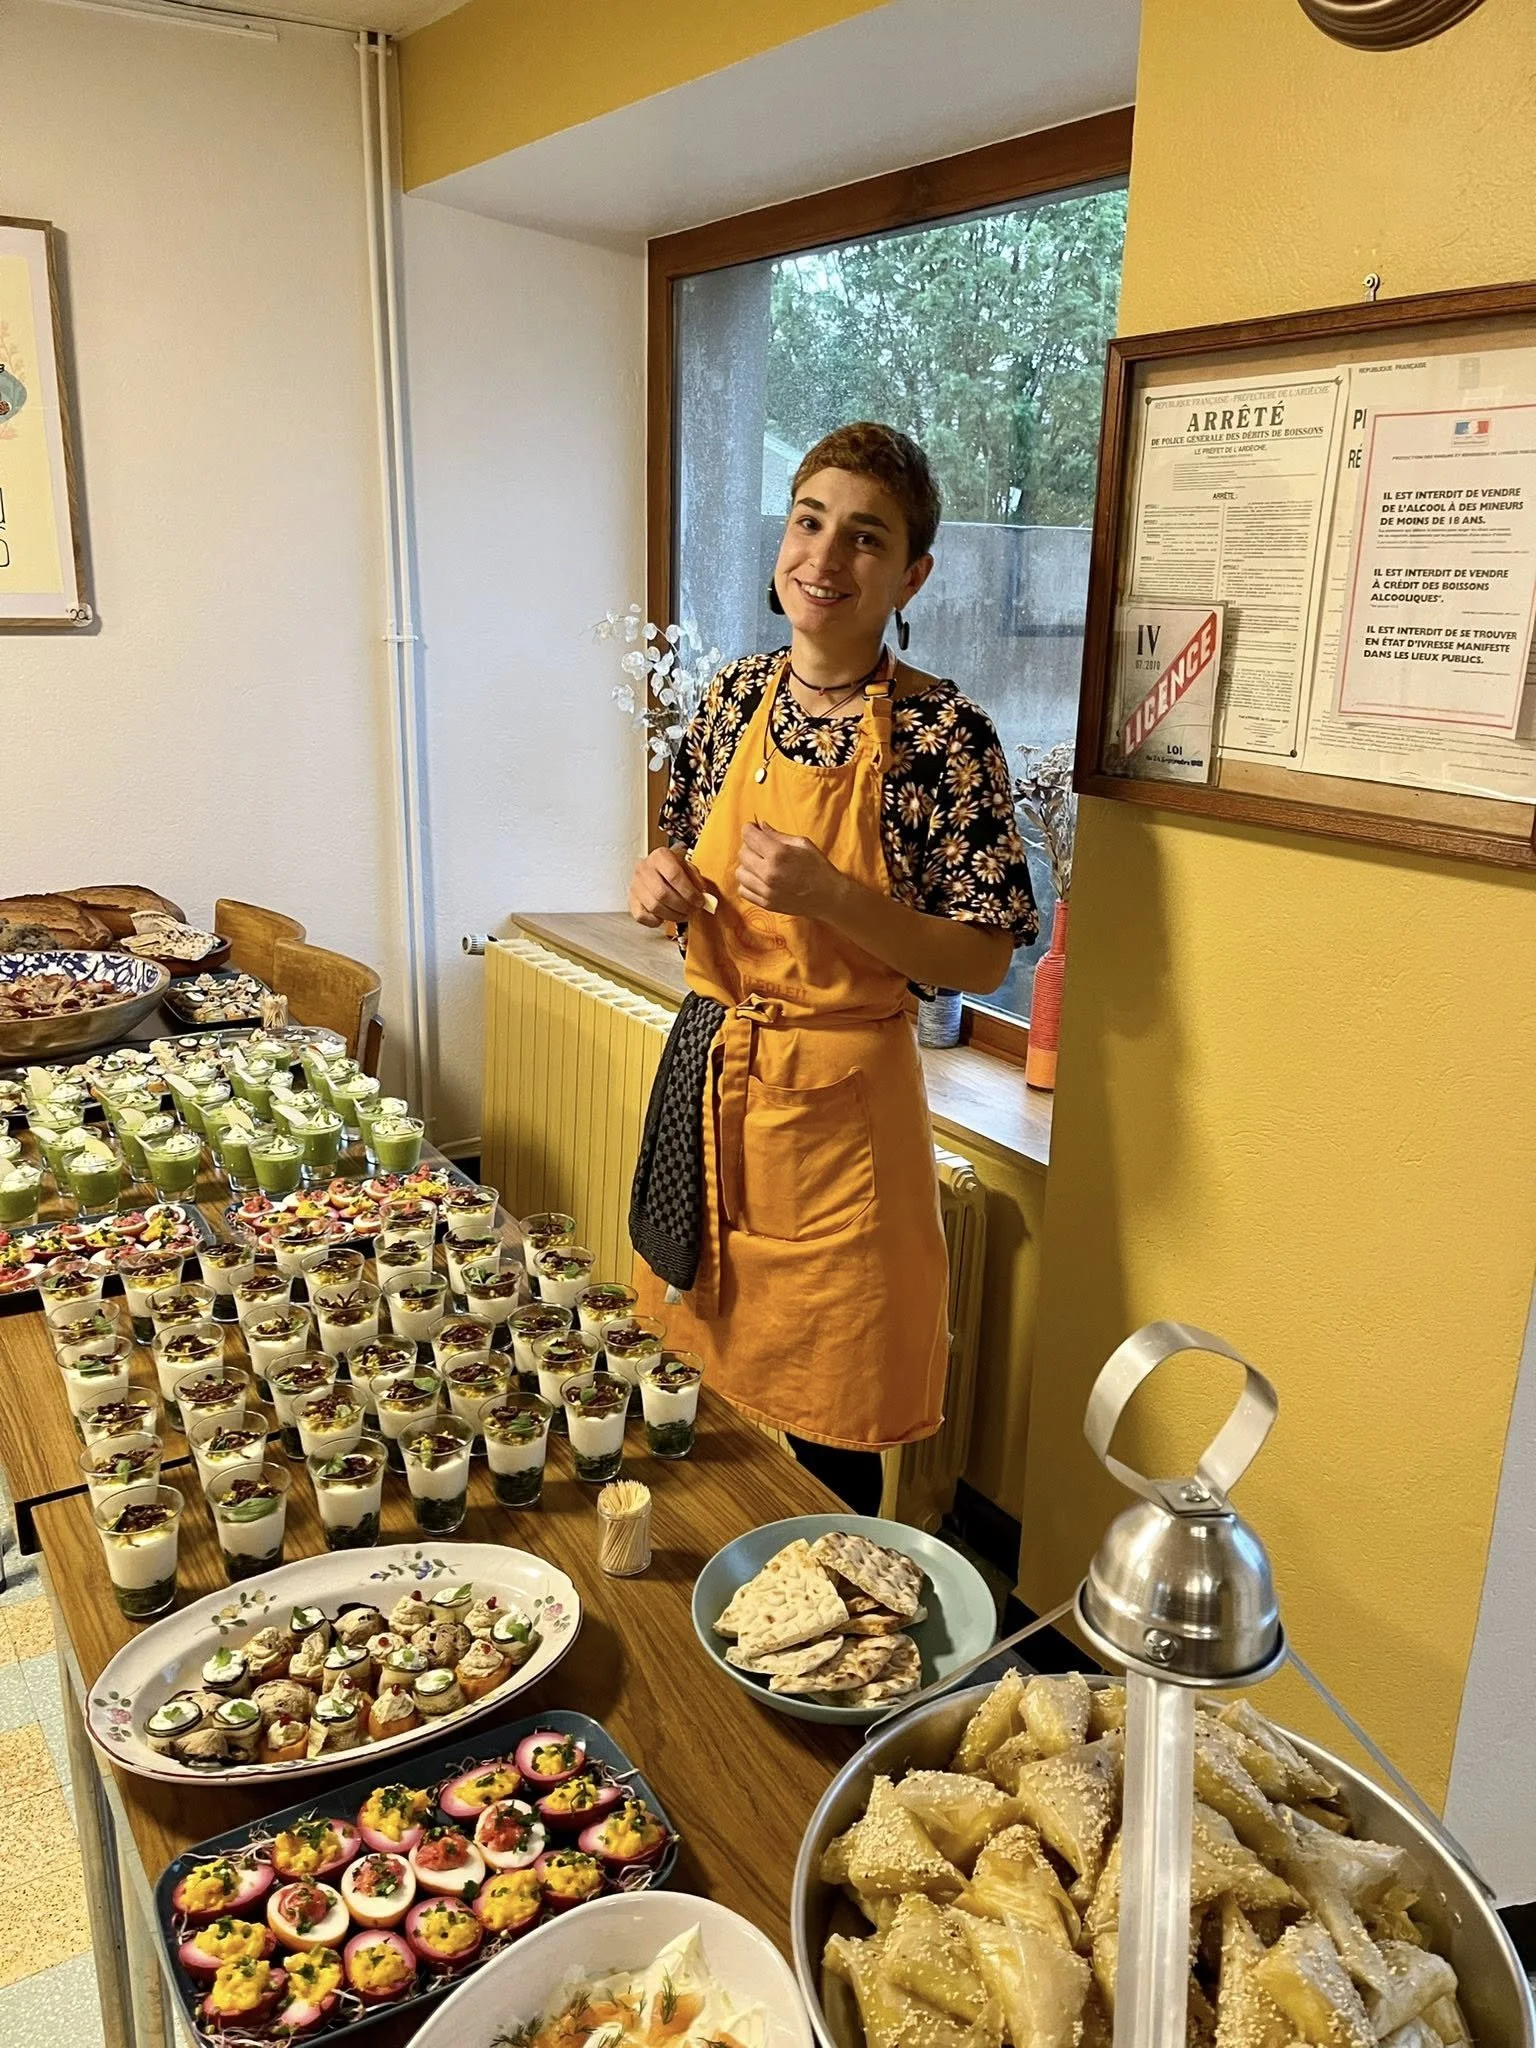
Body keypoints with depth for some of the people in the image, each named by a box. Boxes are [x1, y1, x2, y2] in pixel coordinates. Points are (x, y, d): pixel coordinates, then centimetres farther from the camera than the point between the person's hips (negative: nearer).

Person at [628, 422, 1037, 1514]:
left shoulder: (947, 735, -14)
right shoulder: (736, 694, 4)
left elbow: (984, 961, -12)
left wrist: (832, 897, -25)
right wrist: (662, 884, -6)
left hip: (839, 1099, -5)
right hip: (708, 1075, 6)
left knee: (827, 1423, 7)